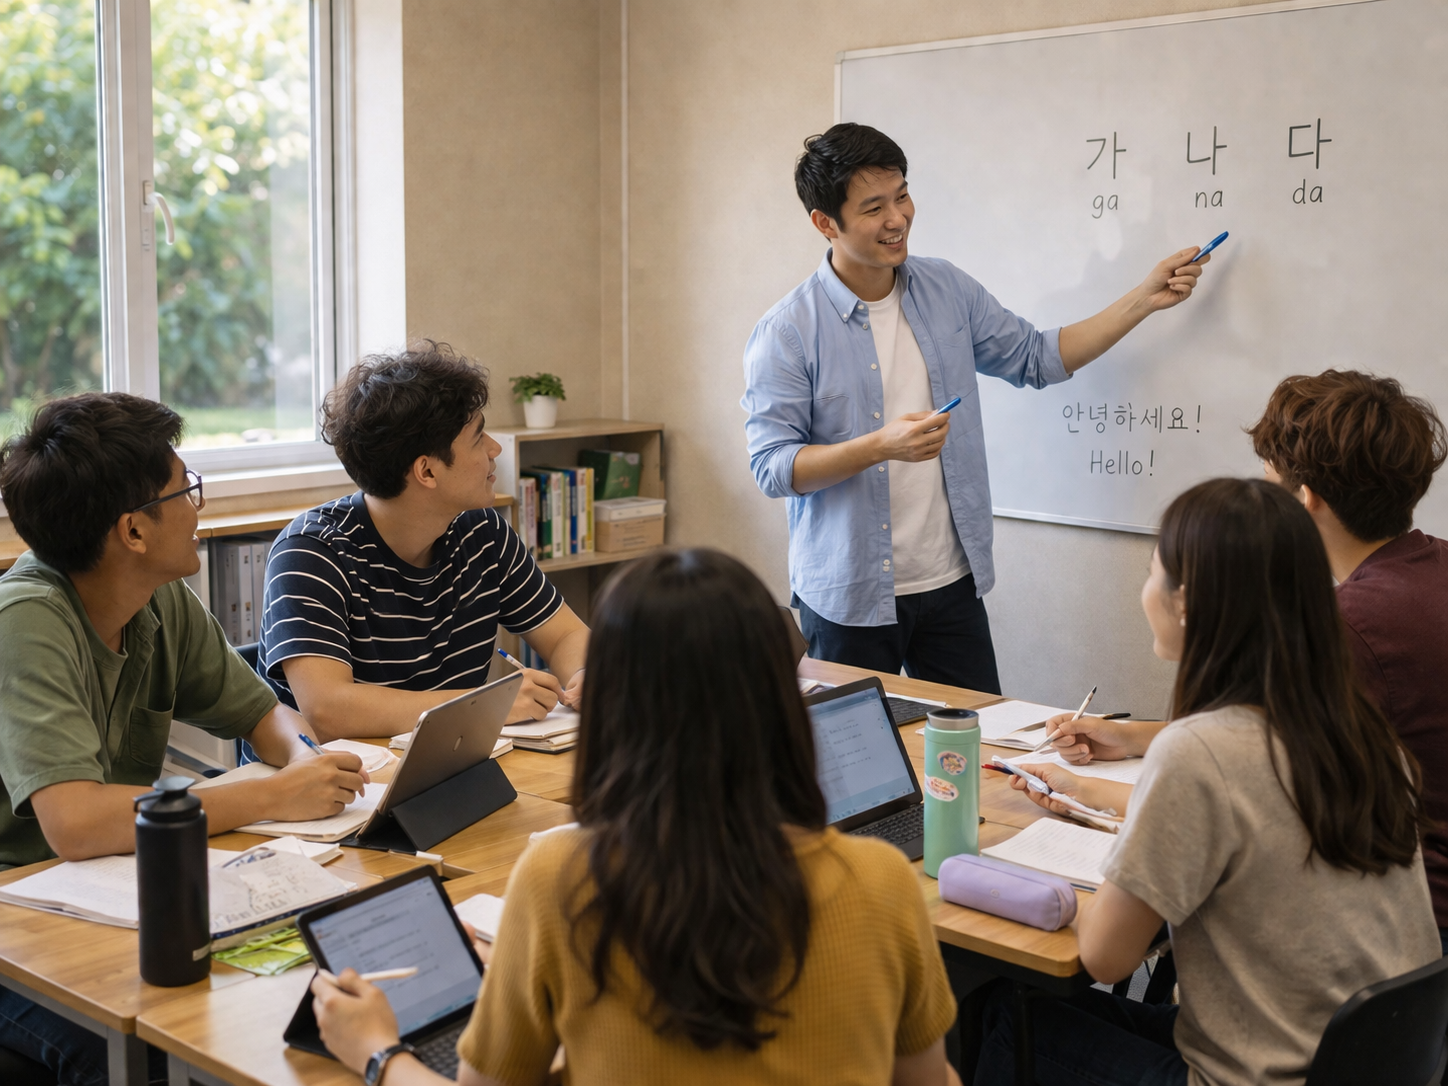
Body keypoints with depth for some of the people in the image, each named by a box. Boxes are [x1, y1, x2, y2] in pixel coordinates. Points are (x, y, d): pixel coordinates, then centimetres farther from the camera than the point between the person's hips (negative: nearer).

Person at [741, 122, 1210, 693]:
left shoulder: (947, 290, 5)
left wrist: (1147, 298, 7)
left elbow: (1037, 358, 14)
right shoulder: (786, 333, -11)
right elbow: (772, 467, -15)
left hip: (952, 584, 4)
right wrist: (881, 445, -27)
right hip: (849, 598, -4)